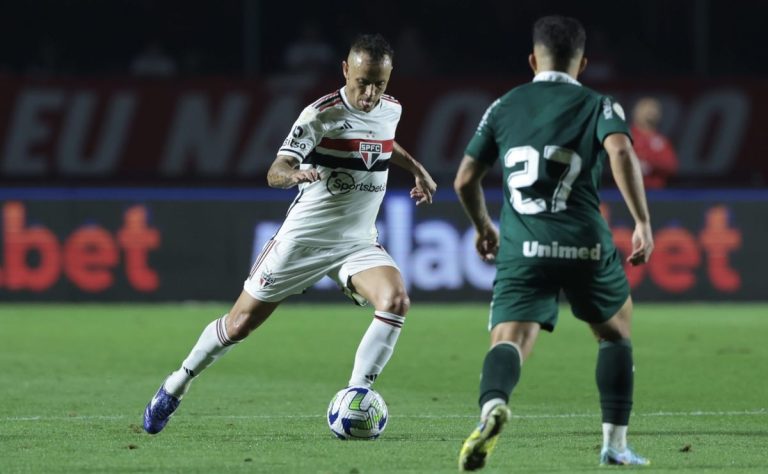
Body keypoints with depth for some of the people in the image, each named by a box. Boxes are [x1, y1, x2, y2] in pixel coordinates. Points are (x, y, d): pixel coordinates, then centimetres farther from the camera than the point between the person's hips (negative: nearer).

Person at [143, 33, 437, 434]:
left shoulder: (391, 111, 2)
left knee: (396, 300, -24)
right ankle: (175, 387, 27)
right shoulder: (323, 114, -19)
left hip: (358, 243, 4)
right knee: (241, 323, 4)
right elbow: (274, 173, -30)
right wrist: (294, 174, -51)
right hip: (304, 238, -4)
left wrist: (417, 169, 20)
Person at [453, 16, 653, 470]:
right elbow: (621, 152, -15)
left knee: (509, 342, -9)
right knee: (616, 330, 24)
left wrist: (483, 226, 36)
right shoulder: (598, 105, 7)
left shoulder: (504, 106, 16)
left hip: (521, 248, 1)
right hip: (585, 245, 0)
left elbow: (465, 180, 17)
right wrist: (643, 222, -13)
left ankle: (493, 406, -44)